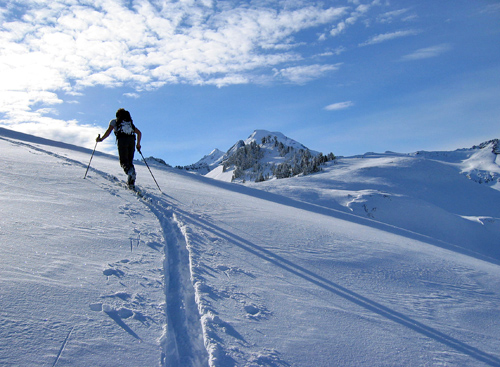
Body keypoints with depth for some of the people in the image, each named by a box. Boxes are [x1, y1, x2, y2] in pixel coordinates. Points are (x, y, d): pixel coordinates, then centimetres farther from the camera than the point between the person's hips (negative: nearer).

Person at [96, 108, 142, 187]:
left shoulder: (114, 121, 21)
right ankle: (131, 181, -6)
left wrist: (101, 139, 16)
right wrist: (138, 144, 33)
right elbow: (139, 133, 28)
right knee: (130, 161, 9)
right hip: (132, 140, 3)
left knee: (124, 161, -5)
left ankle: (130, 171, -39)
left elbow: (108, 131, 6)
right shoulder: (130, 122, 32)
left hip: (122, 140, -3)